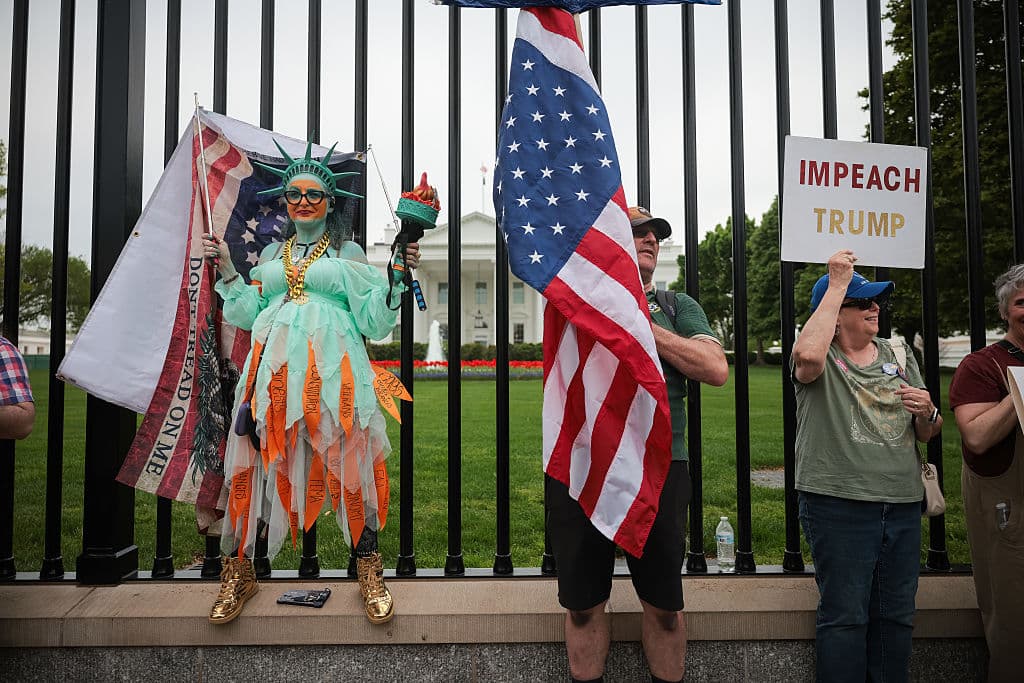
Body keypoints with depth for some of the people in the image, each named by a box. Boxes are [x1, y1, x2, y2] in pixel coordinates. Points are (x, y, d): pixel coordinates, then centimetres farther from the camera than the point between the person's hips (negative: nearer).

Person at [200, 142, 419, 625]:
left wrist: (396, 276, -6)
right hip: (274, 367, 3)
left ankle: (368, 570, 8)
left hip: (332, 368, -3)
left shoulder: (348, 253, 10)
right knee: (256, 459, -1)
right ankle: (240, 570, 16)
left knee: (349, 461, -6)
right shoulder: (271, 255, 20)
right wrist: (227, 270, 14)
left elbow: (374, 323, 4)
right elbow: (250, 317, 17)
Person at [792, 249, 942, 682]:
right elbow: (808, 355, -32)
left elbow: (926, 435, 18)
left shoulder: (898, 355, 13)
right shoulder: (821, 357, -4)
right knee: (844, 617, 2)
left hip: (902, 507, 6)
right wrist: (837, 283, -21)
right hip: (838, 504, -6)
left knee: (896, 616, 14)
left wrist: (928, 413, -7)